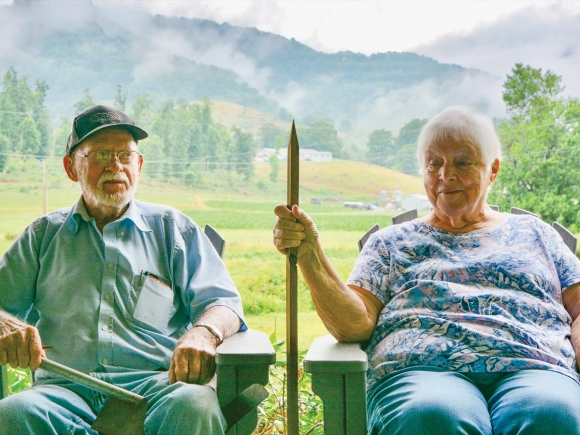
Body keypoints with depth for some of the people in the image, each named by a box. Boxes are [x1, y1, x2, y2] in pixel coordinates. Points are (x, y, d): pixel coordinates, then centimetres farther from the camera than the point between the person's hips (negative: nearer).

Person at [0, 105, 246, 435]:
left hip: (156, 383, -1)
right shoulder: (43, 235, 22)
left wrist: (203, 333, -16)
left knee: (194, 404, -37)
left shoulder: (173, 228, 19)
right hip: (65, 388, 1)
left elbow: (223, 302, 9)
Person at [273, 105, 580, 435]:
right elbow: (354, 325, 8)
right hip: (422, 368, 0)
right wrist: (310, 256, -8)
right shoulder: (392, 242, 23)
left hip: (532, 368, 1)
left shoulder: (533, 233, 28)